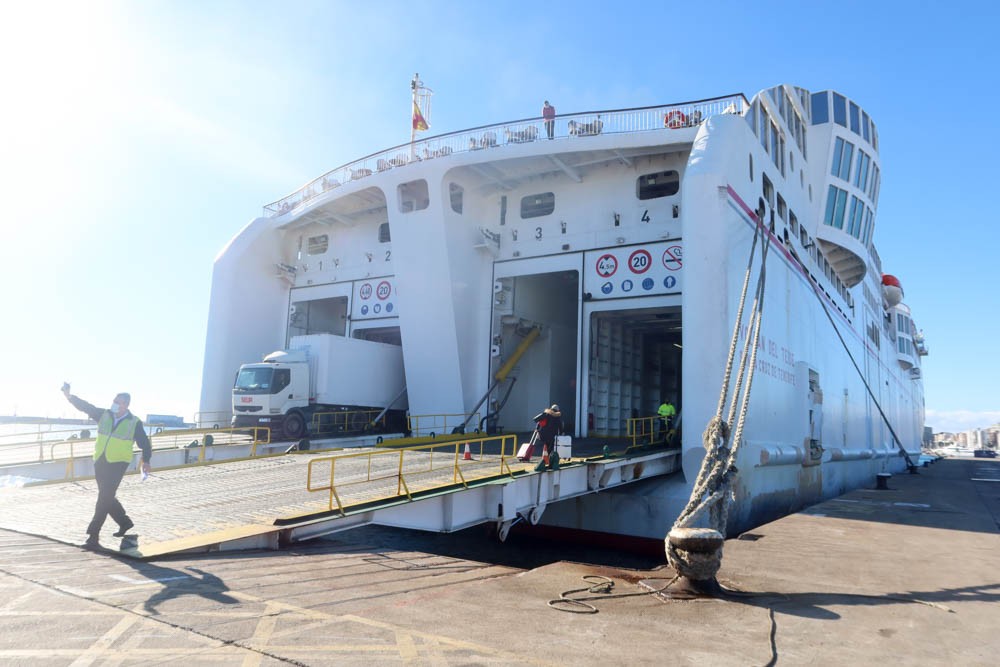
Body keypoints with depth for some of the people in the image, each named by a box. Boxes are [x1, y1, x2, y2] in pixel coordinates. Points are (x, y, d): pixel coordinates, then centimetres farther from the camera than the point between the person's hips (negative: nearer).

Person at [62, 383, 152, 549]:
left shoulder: (135, 423, -5)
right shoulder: (104, 415, 4)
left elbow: (144, 443, -1)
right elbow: (85, 406, -2)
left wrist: (146, 461, -11)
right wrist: (69, 396, -17)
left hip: (117, 464, -5)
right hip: (100, 462, 5)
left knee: (104, 498, -10)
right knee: (106, 497, 15)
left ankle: (93, 536, -6)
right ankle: (124, 522, 35)